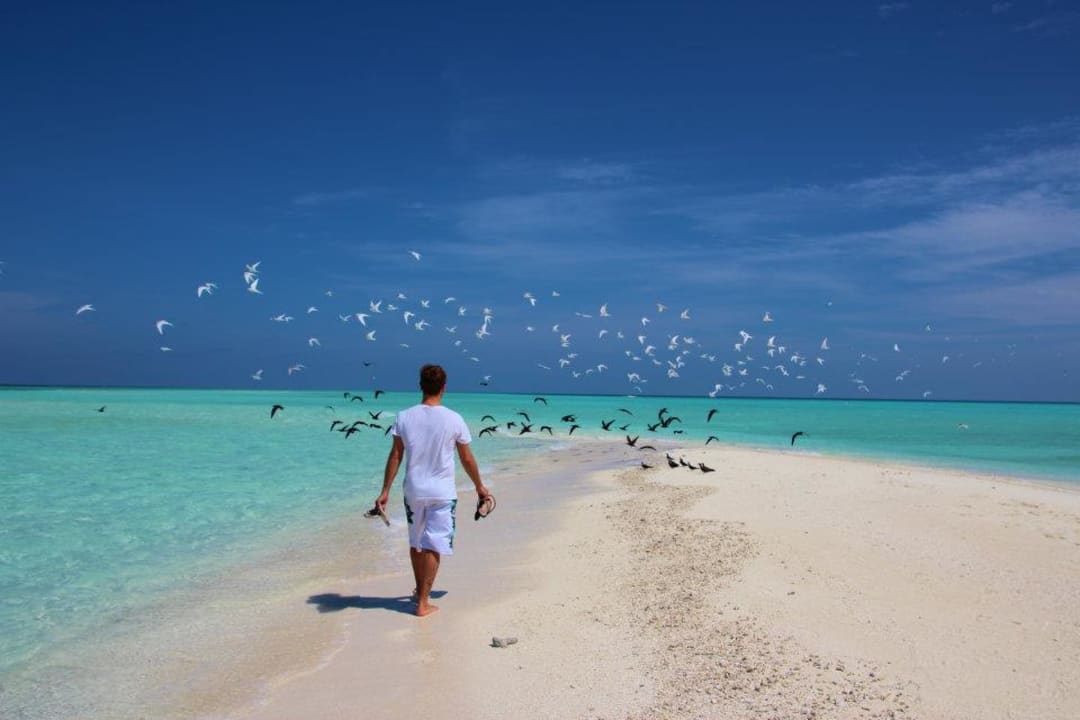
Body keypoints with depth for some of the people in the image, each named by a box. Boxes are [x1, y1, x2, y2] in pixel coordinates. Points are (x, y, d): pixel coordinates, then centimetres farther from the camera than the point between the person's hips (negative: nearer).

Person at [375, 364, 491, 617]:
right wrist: (480, 487, 12)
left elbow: (395, 456, -3)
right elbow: (467, 459, -2)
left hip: (413, 490, 3)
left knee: (416, 543, 19)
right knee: (434, 546, 5)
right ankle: (423, 602, 7)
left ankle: (420, 590, 36)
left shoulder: (404, 417, -5)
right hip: (442, 492, -3)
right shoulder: (454, 420, -10)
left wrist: (385, 491, 4)